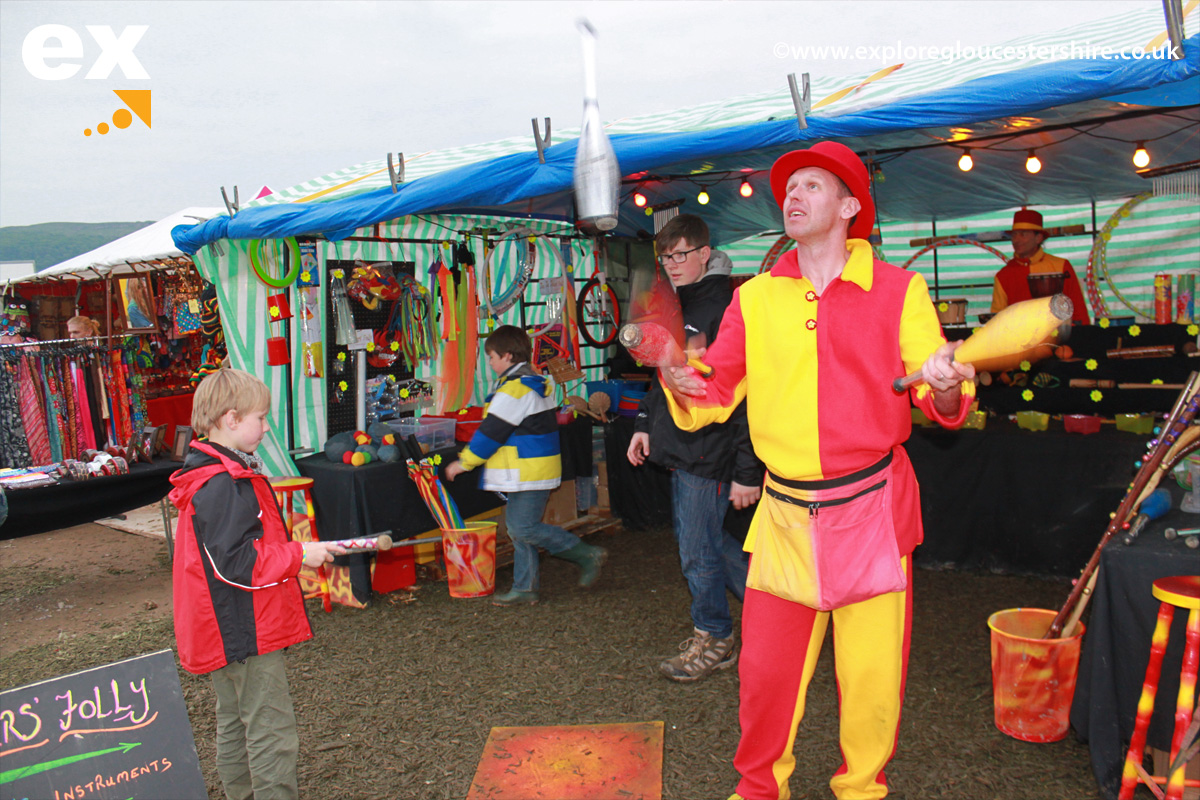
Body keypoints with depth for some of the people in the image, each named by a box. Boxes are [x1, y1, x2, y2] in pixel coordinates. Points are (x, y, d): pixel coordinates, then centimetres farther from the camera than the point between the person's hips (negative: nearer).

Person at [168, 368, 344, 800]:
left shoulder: (215, 476, 11)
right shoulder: (223, 486, -23)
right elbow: (235, 564, -26)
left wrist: (292, 553, 16)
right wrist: (299, 554, -19)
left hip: (230, 630, 11)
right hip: (246, 632, -11)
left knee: (236, 724, 21)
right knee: (271, 732, -4)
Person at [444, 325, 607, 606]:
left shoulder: (515, 388, -17)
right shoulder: (536, 382, 16)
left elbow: (492, 432, -17)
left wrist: (464, 462, -7)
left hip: (530, 473, -11)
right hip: (526, 473, 11)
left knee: (525, 528, -9)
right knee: (517, 526, 12)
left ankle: (587, 555, 0)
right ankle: (525, 589, 17)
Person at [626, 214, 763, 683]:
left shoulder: (727, 309, -16)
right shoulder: (677, 309, 13)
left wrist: (748, 472, -22)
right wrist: (645, 424, 17)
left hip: (708, 455, -9)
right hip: (679, 451, 9)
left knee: (698, 549, 1)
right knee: (707, 540, 17)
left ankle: (714, 640, 20)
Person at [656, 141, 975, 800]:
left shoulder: (898, 290, 0)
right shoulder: (754, 298, 6)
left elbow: (943, 404, 0)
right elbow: (716, 391, 7)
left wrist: (945, 386, -23)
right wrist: (681, 381, -14)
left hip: (871, 510, -1)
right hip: (785, 515, 2)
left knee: (872, 673, 7)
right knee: (765, 667, 7)